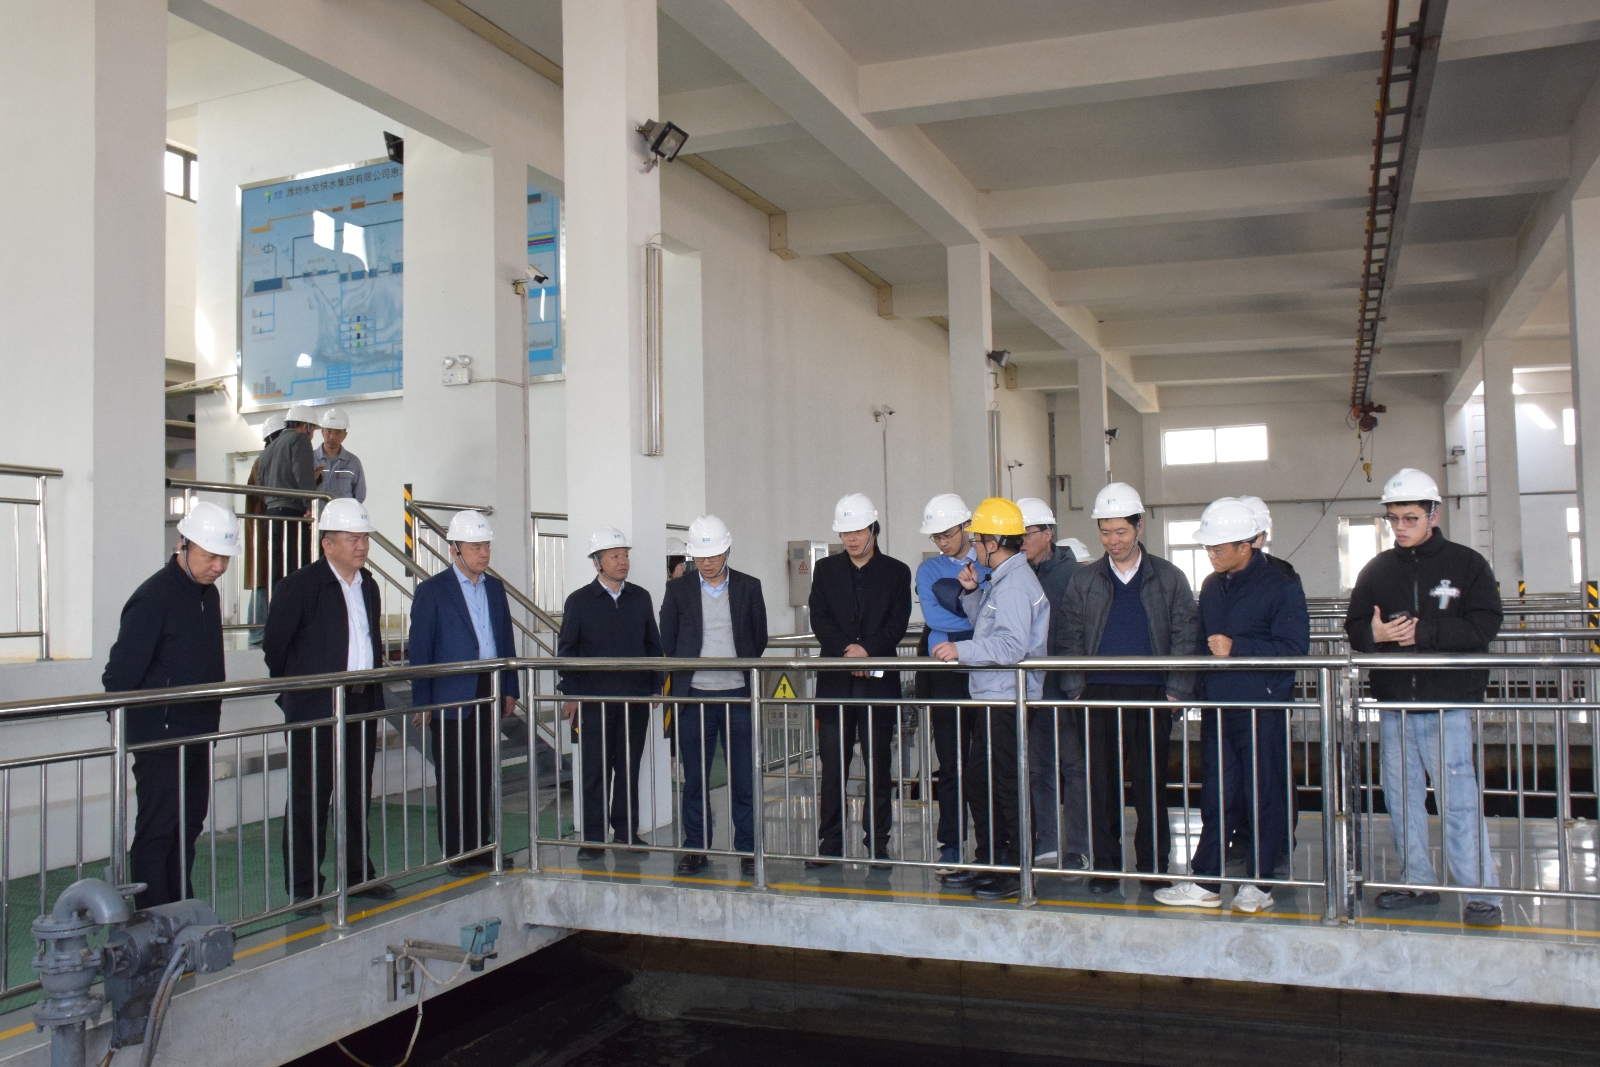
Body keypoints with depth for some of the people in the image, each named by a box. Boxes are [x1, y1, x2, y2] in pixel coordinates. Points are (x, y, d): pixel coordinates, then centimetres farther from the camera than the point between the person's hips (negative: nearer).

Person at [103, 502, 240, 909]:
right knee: (156, 833, -3)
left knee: (188, 827, 14)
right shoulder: (154, 597, -16)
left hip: (200, 734, 8)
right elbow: (120, 674, -16)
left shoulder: (208, 593, 10)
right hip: (161, 737, -8)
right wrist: (125, 730, -13)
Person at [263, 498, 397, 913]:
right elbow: (275, 644, -5)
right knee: (309, 799, 0)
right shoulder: (300, 585, -9)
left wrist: (372, 683, 15)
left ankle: (358, 874, 25)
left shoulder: (368, 586, 12)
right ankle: (303, 888, 8)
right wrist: (294, 688, 2)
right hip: (316, 707, -6)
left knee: (358, 793, 14)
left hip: (363, 703, 7)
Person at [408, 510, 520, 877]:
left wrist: (509, 689, 11)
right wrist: (422, 703, -8)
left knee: (483, 775, 10)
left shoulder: (495, 587, 12)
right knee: (453, 778, 1)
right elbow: (420, 650, -5)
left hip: (490, 692, 5)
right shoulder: (431, 590, -4)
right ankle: (456, 854, 8)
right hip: (452, 698, -5)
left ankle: (479, 847, 20)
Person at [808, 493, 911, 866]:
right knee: (832, 766, 3)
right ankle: (829, 843, 10)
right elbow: (819, 620, 1)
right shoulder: (825, 570, 10)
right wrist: (846, 650, -15)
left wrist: (867, 651, -16)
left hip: (879, 680, -1)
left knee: (878, 766, 4)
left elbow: (897, 625, -2)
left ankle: (877, 844, 12)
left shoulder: (896, 572, 6)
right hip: (835, 681, 1)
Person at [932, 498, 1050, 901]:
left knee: (1003, 785, -4)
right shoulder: (1002, 580, 17)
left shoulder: (1015, 583, -16)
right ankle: (989, 862, 27)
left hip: (1007, 700, -11)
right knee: (979, 780, 16)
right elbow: (989, 629, 23)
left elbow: (1012, 645, -26)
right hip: (994, 699, 11)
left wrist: (962, 650, -20)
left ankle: (1017, 873, 5)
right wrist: (972, 592, 11)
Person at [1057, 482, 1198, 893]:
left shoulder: (1169, 579, 7)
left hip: (1151, 697, -1)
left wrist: (1175, 692, -4)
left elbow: (1185, 638, 5)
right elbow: (1068, 639, 9)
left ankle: (1154, 864, 15)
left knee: (1151, 782, 3)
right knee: (1102, 782, 3)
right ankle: (1105, 864, 13)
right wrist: (1075, 690, -1)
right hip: (1100, 696, 1)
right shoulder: (1083, 581, 10)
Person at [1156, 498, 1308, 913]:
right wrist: (1199, 686, 12)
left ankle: (1259, 883, 13)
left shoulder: (1281, 586, -6)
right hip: (1217, 707, 6)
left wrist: (1236, 647, -18)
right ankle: (1205, 882, 12)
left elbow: (1295, 647, -13)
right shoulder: (1211, 586, 15)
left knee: (1263, 796, 2)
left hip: (1263, 708, -6)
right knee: (1217, 796, 8)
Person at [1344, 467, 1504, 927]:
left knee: (1458, 798, -7)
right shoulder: (1376, 570, 11)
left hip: (1447, 704, -5)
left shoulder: (1466, 564, 0)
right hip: (1393, 704, 5)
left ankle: (1482, 892, 2)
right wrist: (1374, 635, -12)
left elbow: (1484, 626, -9)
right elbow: (1355, 627, 10)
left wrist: (1424, 631, -19)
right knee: (1401, 796, 11)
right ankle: (1417, 881, 24)